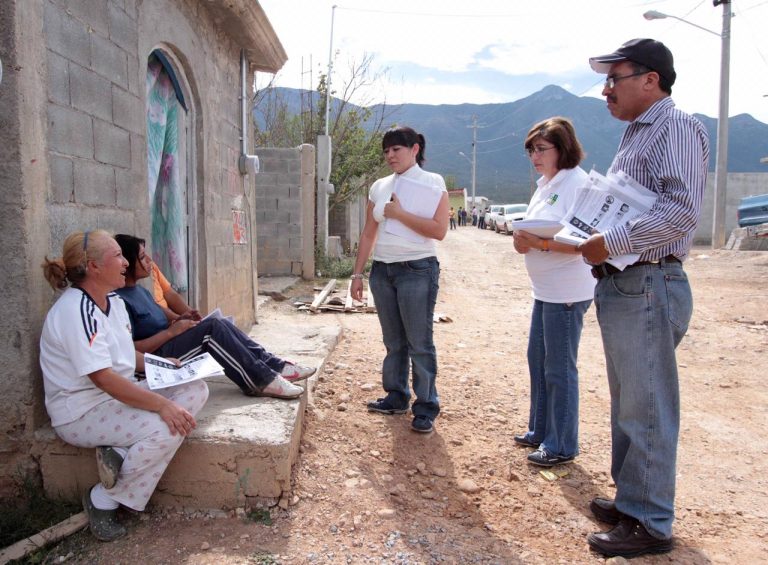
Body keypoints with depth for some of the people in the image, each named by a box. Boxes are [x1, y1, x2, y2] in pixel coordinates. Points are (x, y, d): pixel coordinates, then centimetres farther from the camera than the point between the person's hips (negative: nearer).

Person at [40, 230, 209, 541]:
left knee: (196, 390, -5)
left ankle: (120, 453, -9)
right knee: (167, 427, -28)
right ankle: (103, 501, -6)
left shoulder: (113, 301, 7)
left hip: (119, 395, 9)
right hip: (81, 412, -9)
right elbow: (102, 377, -30)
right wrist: (162, 404, -33)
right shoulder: (76, 310, -23)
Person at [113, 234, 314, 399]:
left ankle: (275, 366, -10)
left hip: (168, 346, 10)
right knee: (212, 327, -23)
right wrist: (171, 332, -19)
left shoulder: (140, 291, 16)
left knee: (221, 324, -6)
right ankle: (262, 381, -23)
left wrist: (178, 321, 1)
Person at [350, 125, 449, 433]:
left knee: (419, 343, -1)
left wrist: (399, 214, -15)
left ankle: (426, 407, 10)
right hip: (382, 270, 5)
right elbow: (368, 234, 12)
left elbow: (439, 230, -13)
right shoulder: (379, 187, 12)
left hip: (417, 270, -5)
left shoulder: (432, 182, -2)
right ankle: (396, 397, 27)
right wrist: (357, 273, 9)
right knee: (393, 341, 13)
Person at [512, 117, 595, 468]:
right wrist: (524, 240, 0)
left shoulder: (577, 183, -15)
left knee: (559, 369, 0)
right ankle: (540, 430, 33)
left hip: (567, 291, -10)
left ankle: (561, 446, 15)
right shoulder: (545, 184, 15)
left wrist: (541, 243, -30)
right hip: (545, 289, 10)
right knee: (537, 358, 17)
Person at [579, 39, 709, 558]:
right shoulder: (636, 134, 20)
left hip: (648, 288, -10)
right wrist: (583, 240, 11)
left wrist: (609, 243, -22)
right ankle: (631, 500, 31)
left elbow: (681, 209, -23)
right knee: (627, 405, 17)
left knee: (646, 410, -1)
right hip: (619, 285, 10)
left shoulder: (677, 127, -10)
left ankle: (651, 524, 12)